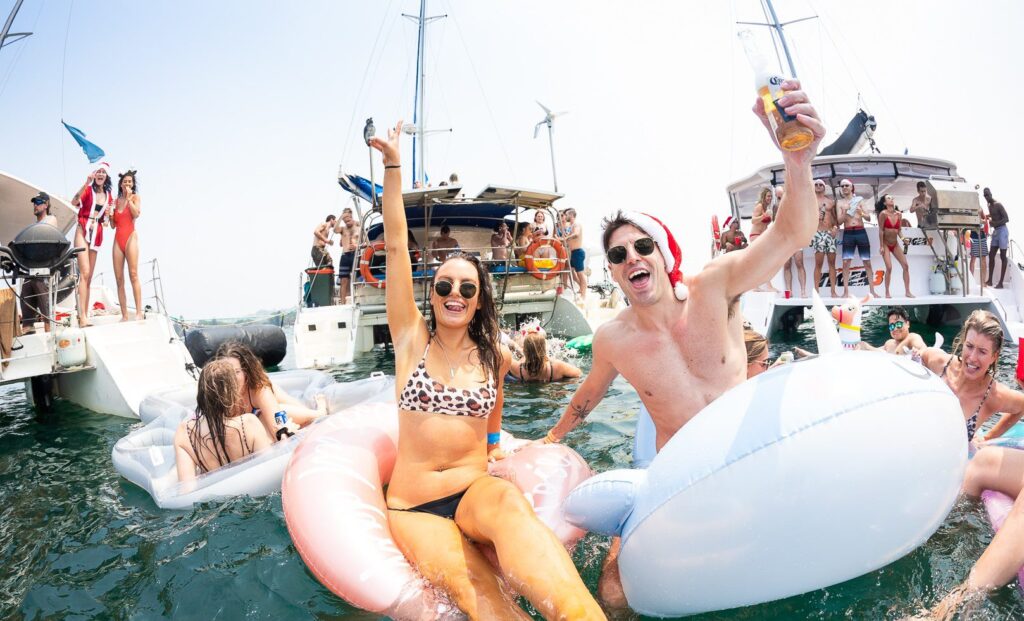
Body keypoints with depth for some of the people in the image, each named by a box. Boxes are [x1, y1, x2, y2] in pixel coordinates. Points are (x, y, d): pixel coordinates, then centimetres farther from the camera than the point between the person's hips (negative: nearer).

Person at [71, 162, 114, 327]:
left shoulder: (109, 196, 14)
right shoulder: (88, 190, -1)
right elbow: (74, 202, -20)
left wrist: (108, 214, 0)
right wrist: (86, 183, -24)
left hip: (97, 234, 5)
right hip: (83, 231, -5)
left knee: (89, 276, 6)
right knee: (84, 272, -16)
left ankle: (85, 315, 9)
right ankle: (82, 316, -21)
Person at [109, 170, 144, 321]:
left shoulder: (135, 197, 7)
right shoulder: (116, 201, 18)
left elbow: (136, 214, -13)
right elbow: (113, 225, 17)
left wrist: (128, 198, -7)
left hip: (130, 236, -5)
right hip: (118, 239, 5)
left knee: (133, 275, -15)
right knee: (119, 279, -1)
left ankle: (139, 312, -19)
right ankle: (124, 315, -2)